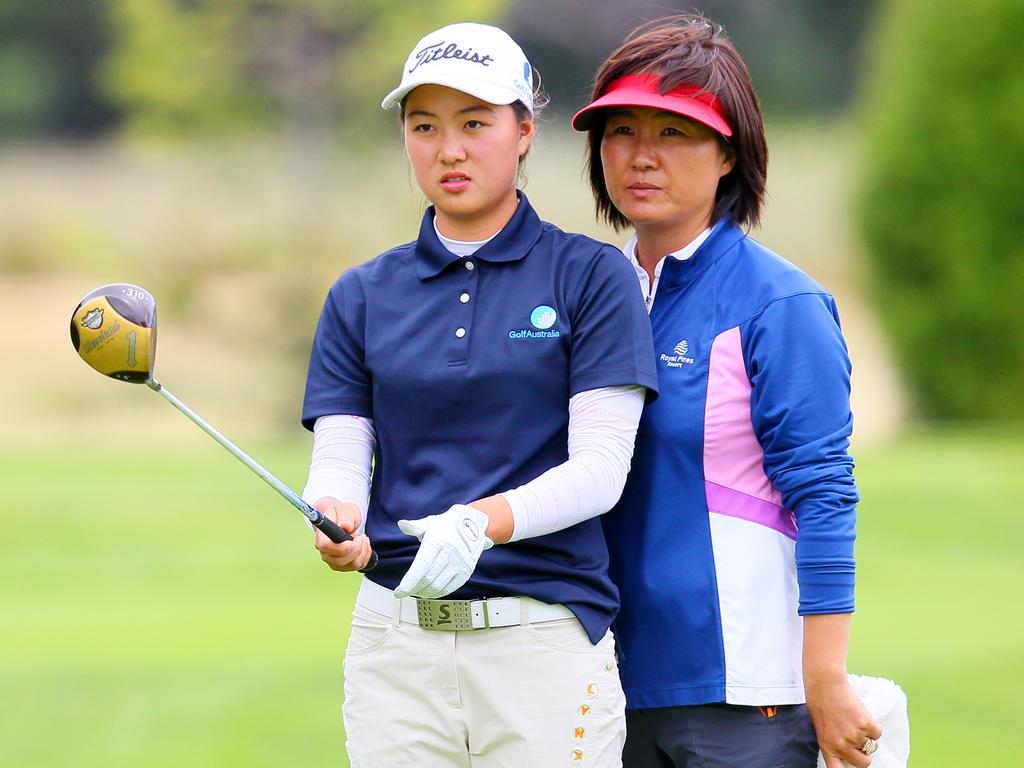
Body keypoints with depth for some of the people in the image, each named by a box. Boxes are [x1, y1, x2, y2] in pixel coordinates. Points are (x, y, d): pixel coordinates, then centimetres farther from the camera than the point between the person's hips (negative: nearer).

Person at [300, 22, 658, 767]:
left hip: (547, 641, -3)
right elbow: (338, 457, 4)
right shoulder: (362, 296, 12)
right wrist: (335, 518, -21)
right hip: (396, 643, 3)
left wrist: (484, 521, -25)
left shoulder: (592, 277, 1)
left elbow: (601, 467, -7)